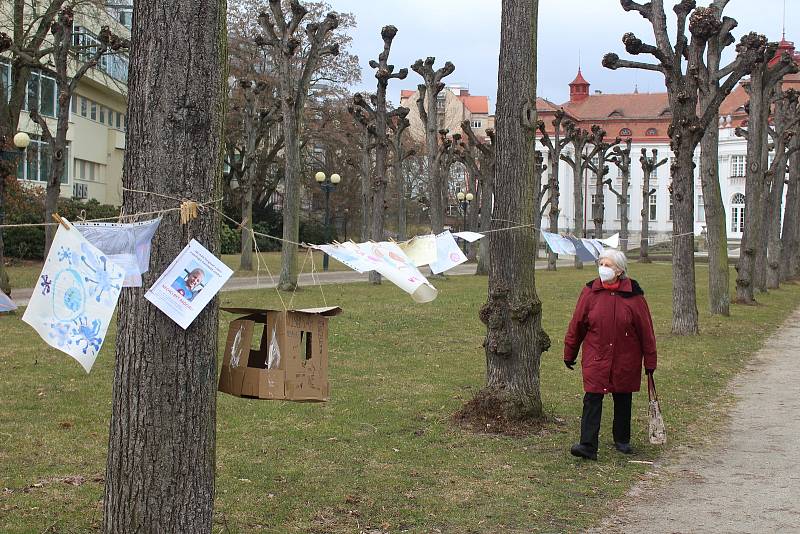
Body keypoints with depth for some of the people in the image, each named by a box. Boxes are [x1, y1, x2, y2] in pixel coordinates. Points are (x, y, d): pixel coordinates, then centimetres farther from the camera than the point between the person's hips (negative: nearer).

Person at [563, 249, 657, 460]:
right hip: (595, 358, 0)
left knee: (623, 401, 13)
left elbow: (646, 329, 0)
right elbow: (577, 324, 5)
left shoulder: (633, 294, -6)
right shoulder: (590, 292, -4)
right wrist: (569, 353, 10)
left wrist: (650, 361, 3)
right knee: (592, 400, -9)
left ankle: (622, 440, 31)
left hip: (626, 360, 0)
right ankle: (588, 445, -11)